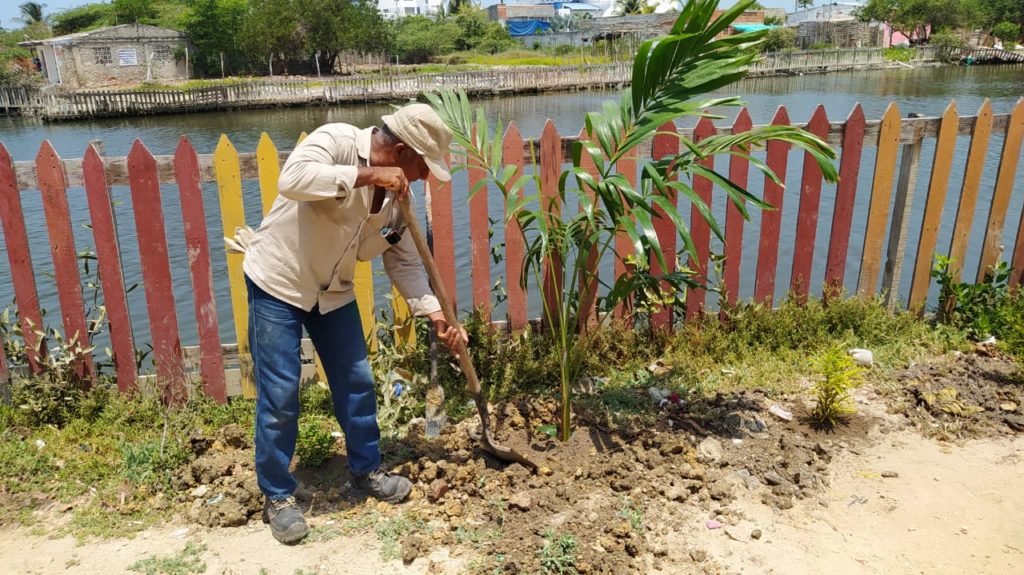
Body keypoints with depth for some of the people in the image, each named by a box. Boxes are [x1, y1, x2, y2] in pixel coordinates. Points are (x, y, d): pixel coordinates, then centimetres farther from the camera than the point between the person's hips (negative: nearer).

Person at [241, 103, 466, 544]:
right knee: (279, 395, -2)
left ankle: (367, 471, 30)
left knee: (356, 382, 10)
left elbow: (404, 262, 2)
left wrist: (436, 315, -7)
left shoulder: (398, 193, -2)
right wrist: (368, 175, -36)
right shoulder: (336, 140, -20)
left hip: (333, 291, 6)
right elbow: (292, 180, -40)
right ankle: (278, 496, 15)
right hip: (277, 281, -6)